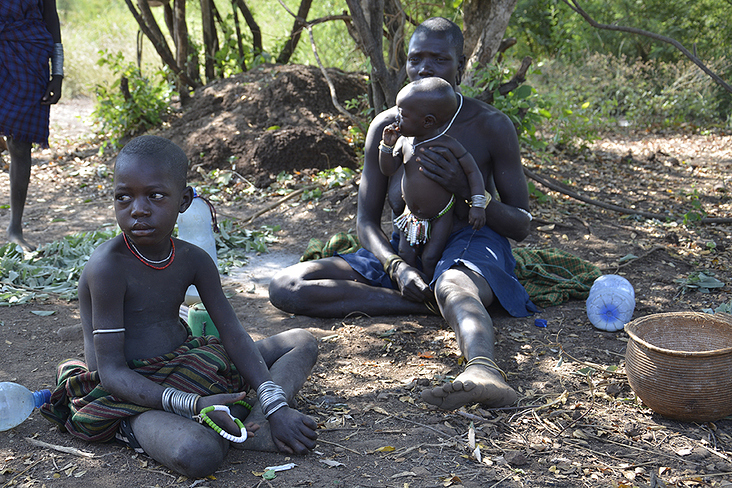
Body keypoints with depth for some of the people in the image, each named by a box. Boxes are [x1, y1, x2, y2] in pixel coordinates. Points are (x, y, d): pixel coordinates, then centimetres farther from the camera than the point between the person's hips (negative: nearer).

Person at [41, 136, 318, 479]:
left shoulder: (194, 260, 0)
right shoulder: (108, 266, -20)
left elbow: (234, 337, -2)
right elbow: (111, 372, -21)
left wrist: (276, 408, -15)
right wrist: (191, 405, -33)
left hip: (185, 368, 8)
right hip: (128, 393, -8)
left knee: (303, 343, 6)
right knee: (198, 454, -42)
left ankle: (256, 425, -18)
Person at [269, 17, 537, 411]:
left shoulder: (492, 126, -4)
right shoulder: (387, 127, 3)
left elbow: (522, 226, -1)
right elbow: (367, 220, 4)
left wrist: (464, 189, -21)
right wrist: (397, 267, -20)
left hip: (472, 242, -4)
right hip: (402, 250, 4)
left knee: (453, 286, -44)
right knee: (286, 286, -16)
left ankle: (482, 370, -76)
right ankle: (431, 303, -25)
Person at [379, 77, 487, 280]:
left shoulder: (449, 146, -18)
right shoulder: (404, 142, -4)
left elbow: (472, 171, -13)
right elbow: (388, 170, -1)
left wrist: (478, 205, -20)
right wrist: (387, 145, -17)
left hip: (440, 218, -5)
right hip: (411, 216, 5)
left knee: (430, 259, -5)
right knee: (406, 256, 3)